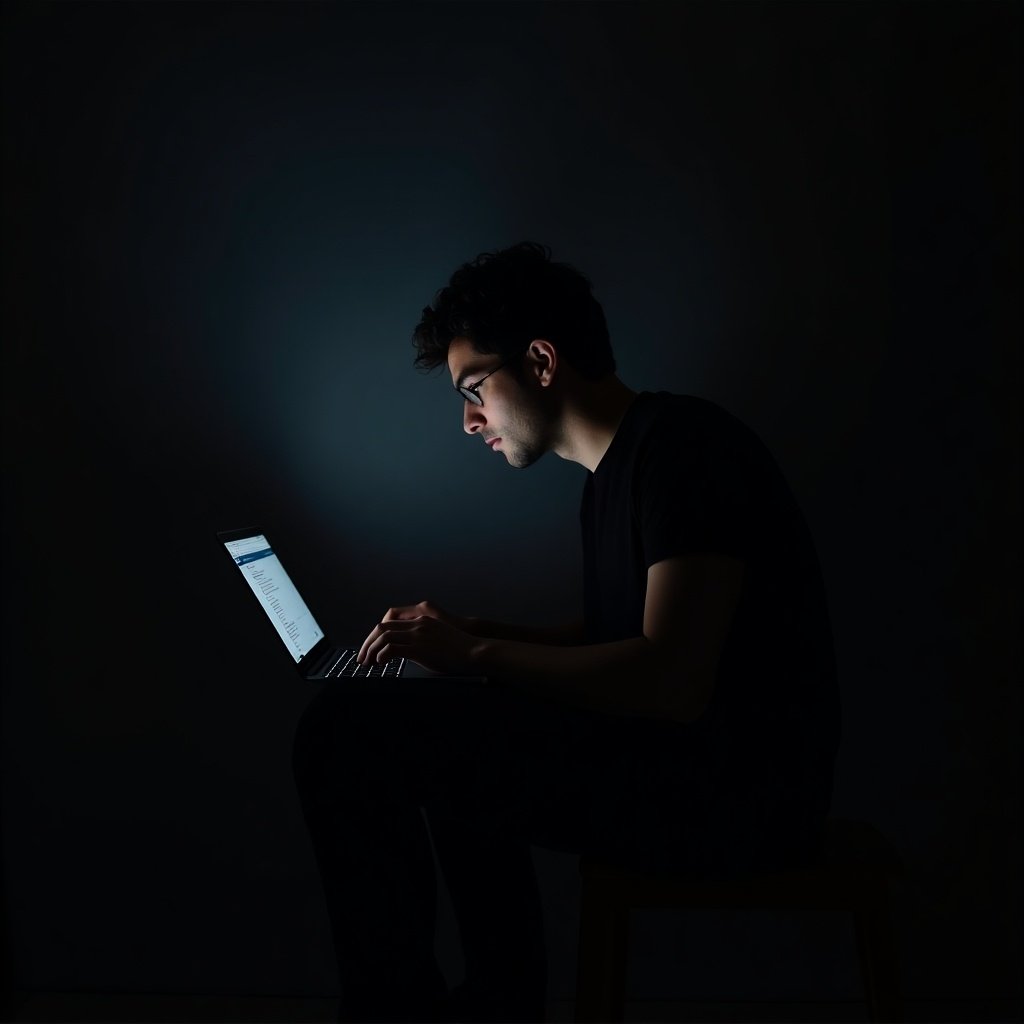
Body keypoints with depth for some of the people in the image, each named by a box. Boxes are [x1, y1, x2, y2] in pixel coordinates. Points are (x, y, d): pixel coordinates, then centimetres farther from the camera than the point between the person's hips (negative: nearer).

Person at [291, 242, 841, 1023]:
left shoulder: (683, 446, -16)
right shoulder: (615, 472, 15)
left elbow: (671, 683, -26)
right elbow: (607, 637, 25)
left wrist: (476, 654, -17)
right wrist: (470, 635, 12)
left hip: (732, 790, -10)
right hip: (676, 760, 10)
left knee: (349, 730, -16)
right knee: (457, 747, 29)